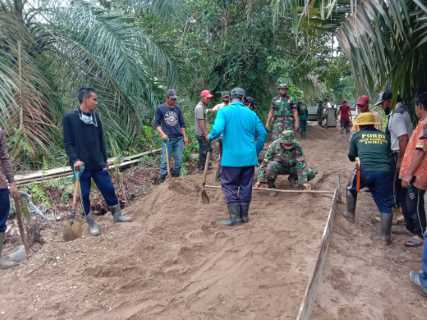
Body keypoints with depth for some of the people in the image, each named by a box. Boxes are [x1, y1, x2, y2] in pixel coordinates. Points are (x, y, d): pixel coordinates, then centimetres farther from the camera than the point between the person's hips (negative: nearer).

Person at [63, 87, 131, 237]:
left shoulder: (95, 117, 6)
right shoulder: (69, 118, -8)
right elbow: (68, 143, -8)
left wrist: (104, 160, 13)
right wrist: (75, 159, -21)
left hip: (98, 164, 4)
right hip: (81, 165, -4)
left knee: (109, 189, 9)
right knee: (84, 195, 5)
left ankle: (117, 215, 26)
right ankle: (91, 223, 20)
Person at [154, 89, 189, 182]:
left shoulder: (178, 108, 8)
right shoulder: (160, 108, -1)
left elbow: (182, 124, 13)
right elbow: (156, 123, -1)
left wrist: (185, 136, 10)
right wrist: (162, 134, -14)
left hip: (179, 138, 3)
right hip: (167, 139, -3)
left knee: (179, 160, 7)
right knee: (165, 160, -4)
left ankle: (176, 177, 21)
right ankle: (162, 179, 5)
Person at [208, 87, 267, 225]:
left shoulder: (224, 111, -6)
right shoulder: (251, 113, 6)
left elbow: (217, 130, -20)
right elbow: (262, 134, 7)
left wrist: (210, 137, 2)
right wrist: (256, 151, 19)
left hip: (231, 158, -4)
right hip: (249, 157, 4)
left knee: (229, 186, 7)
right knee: (246, 186, 12)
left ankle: (235, 216, 4)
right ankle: (244, 215, 21)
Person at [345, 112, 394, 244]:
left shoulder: (357, 135, 12)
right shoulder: (384, 136, 18)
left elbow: (351, 157, 19)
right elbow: (389, 154, 25)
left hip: (365, 171, -1)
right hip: (385, 172, 2)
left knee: (351, 189, 30)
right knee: (385, 205, 8)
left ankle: (350, 213, 40)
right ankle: (386, 236, 7)